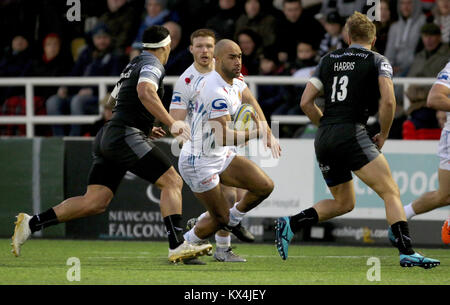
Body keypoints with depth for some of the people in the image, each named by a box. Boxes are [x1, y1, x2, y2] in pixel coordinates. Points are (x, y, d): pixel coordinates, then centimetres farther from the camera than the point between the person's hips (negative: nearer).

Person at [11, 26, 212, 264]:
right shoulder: (153, 65, -4)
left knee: (95, 202, 2)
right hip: (126, 136, -9)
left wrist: (145, 126, 38)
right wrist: (171, 123, -30)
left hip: (107, 137, 9)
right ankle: (177, 246, -18)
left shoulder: (133, 64, 25)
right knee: (172, 181, -9)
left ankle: (31, 224, -2)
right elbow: (145, 92, -25)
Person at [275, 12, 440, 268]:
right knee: (391, 193, -7)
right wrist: (383, 135, 3)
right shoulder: (378, 61, 4)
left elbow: (306, 102, 13)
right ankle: (407, 252, -22)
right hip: (352, 136, -6)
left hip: (323, 140, 6)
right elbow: (388, 101, -11)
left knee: (343, 203, 21)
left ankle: (291, 224, 7)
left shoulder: (328, 61, 17)